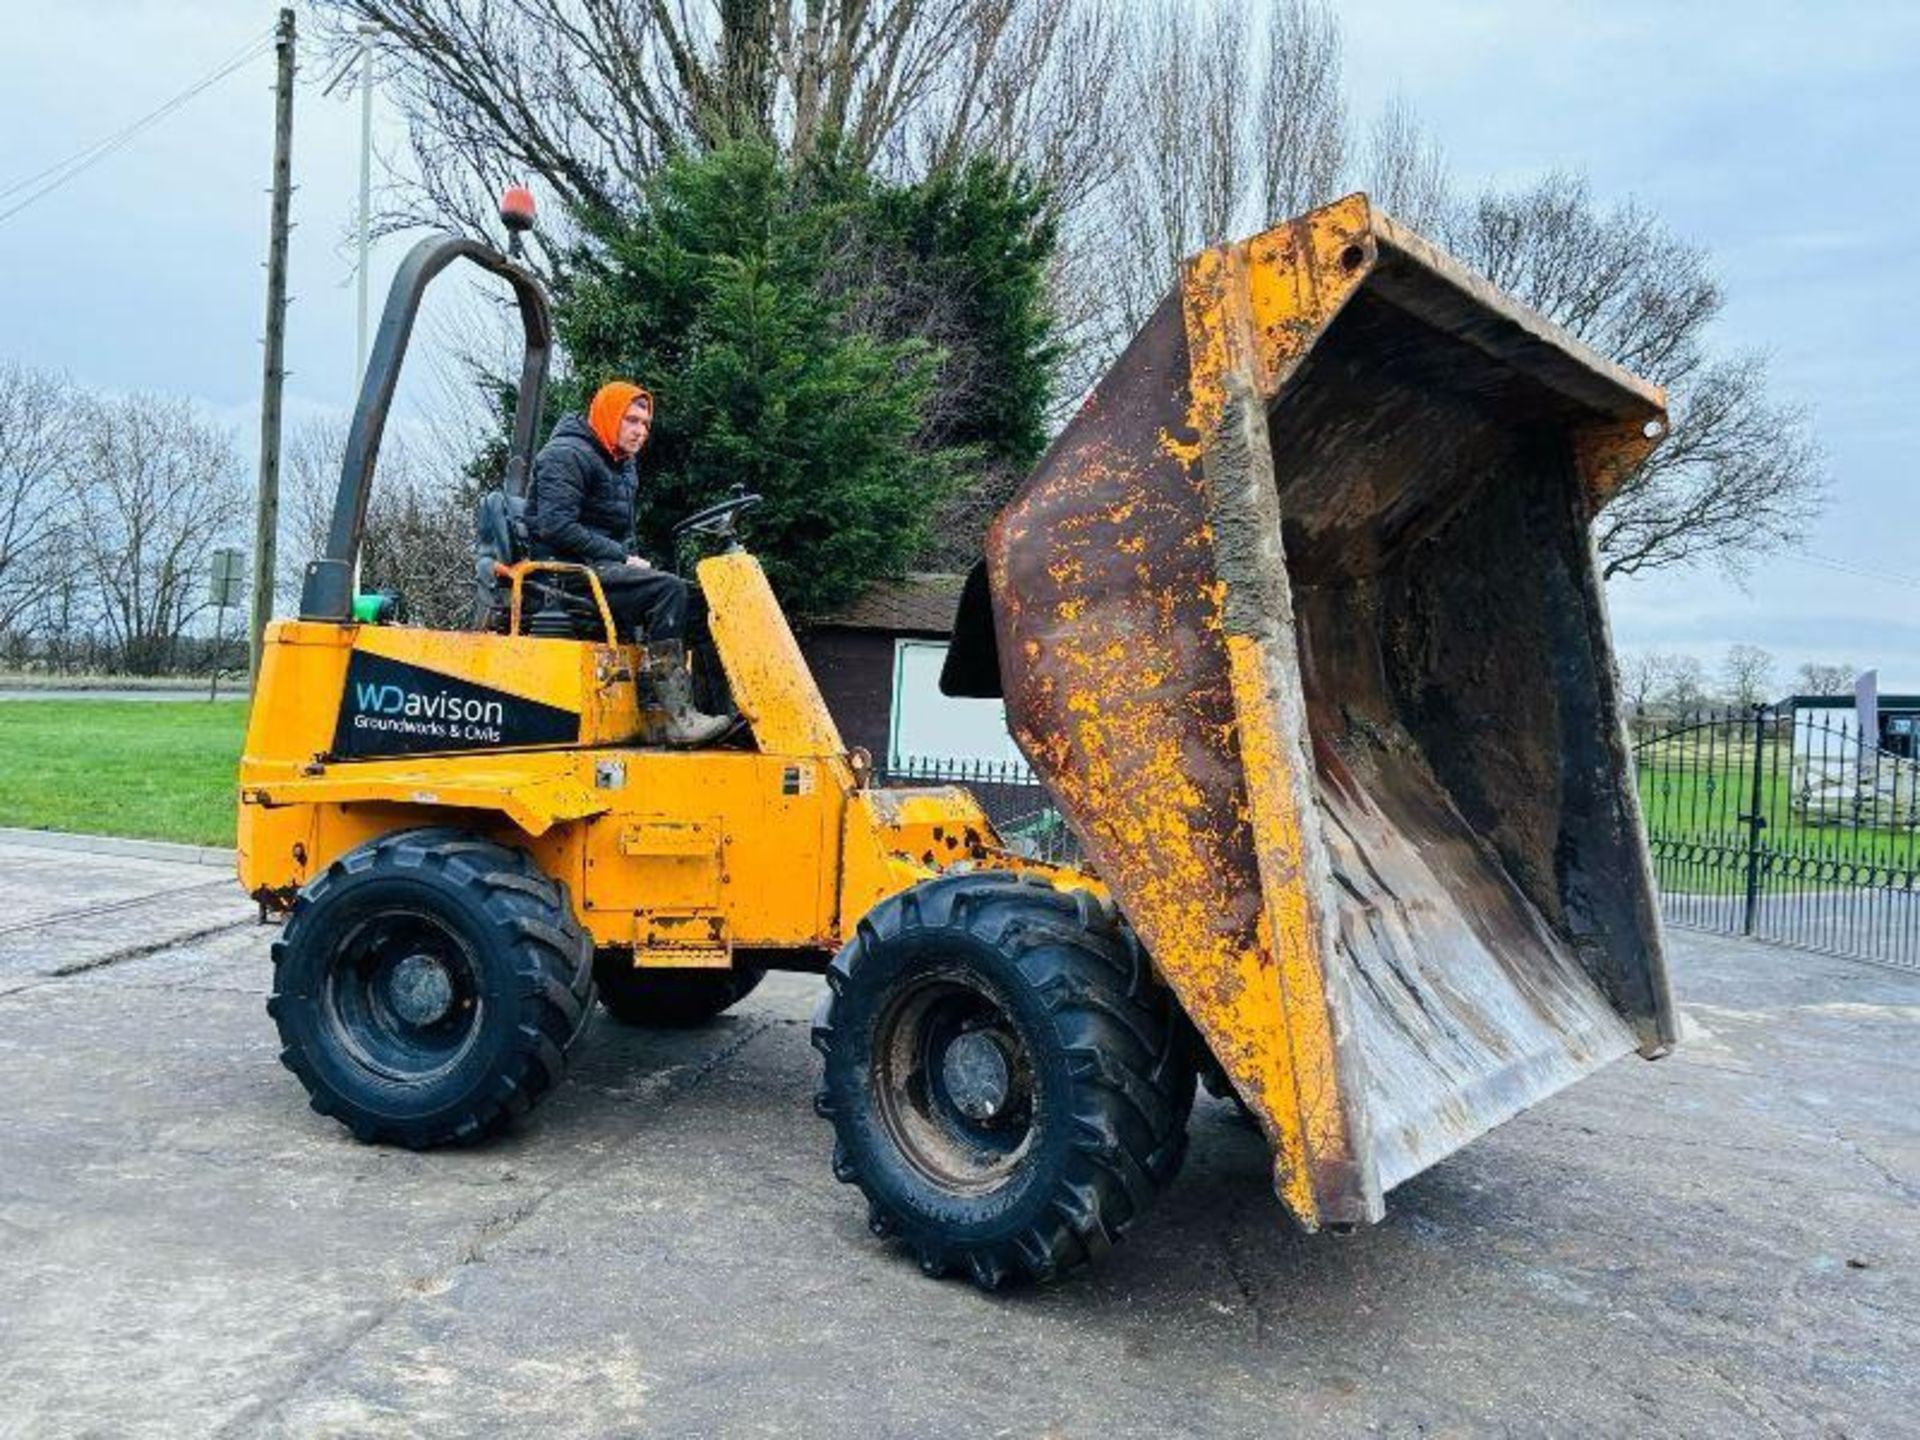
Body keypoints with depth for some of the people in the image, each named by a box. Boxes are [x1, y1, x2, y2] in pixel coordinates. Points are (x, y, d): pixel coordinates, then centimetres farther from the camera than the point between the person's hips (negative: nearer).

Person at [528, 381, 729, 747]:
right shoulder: (567, 455, -9)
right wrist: (622, 559, -17)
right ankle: (678, 717, -30)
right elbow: (556, 528, -20)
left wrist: (631, 561, 5)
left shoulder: (624, 467, 21)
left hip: (601, 568, 10)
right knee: (668, 589, -26)